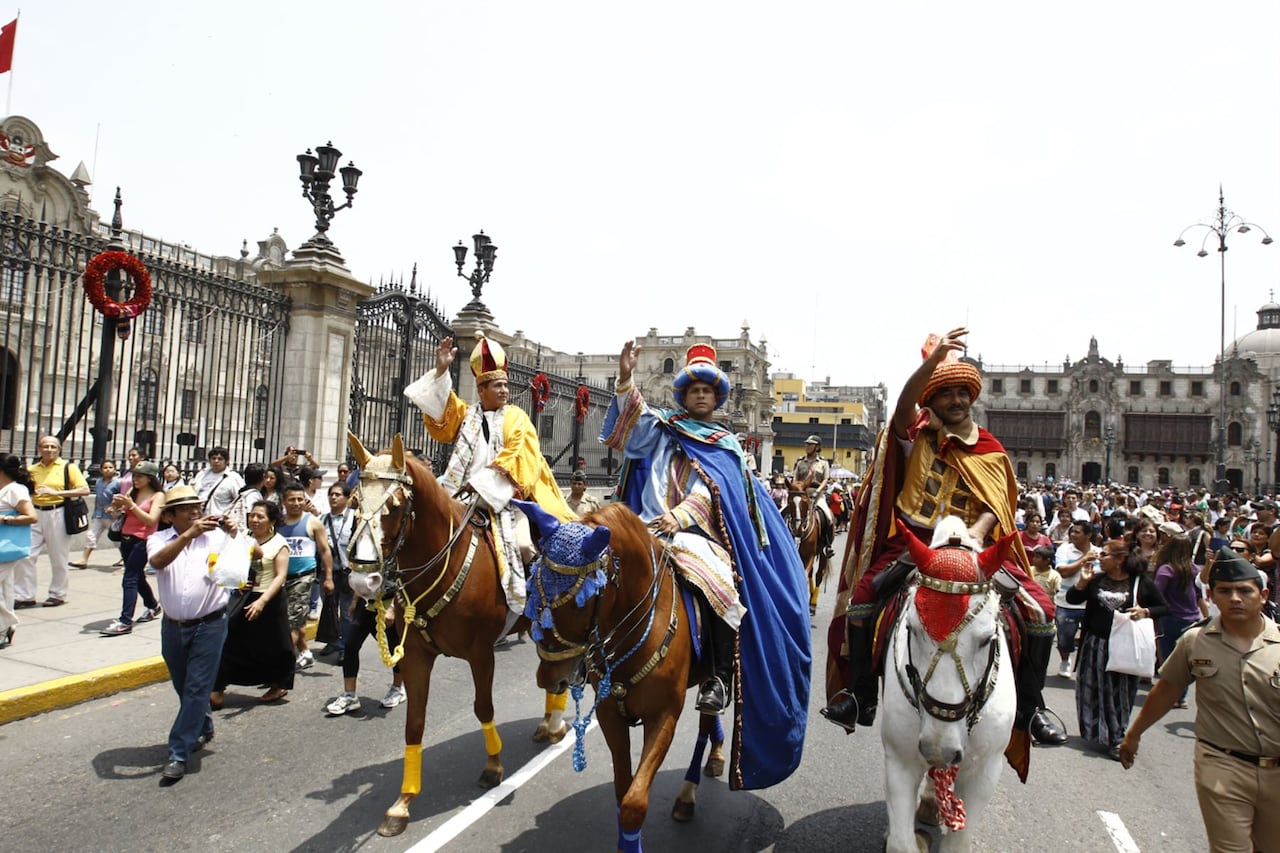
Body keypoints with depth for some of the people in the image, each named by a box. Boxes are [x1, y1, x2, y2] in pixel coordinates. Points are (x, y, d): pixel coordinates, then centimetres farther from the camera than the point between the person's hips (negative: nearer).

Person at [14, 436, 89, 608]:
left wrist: (56, 492, -18)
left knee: (59, 559, 5)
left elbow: (85, 490, -11)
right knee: (25, 556, -1)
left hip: (58, 514, -4)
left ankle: (58, 595, 18)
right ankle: (25, 596, 9)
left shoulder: (68, 467, -2)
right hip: (35, 514, 4)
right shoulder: (32, 468, 10)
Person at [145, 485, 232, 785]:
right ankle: (203, 729, 43)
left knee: (196, 689, -4)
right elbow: (158, 561, -23)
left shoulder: (216, 536, -2)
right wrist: (188, 534, -36)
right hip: (173, 626, 3)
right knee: (183, 688, 19)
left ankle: (178, 755, 3)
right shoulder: (159, 539, 0)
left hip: (209, 625, -3)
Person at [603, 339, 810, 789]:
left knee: (722, 584, -28)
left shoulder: (726, 445, 18)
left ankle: (719, 676, -16)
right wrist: (625, 379, -22)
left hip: (701, 532, 0)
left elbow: (713, 492, 3)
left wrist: (680, 517, -14)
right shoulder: (664, 427, 17)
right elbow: (635, 419, -4)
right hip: (655, 527, 0)